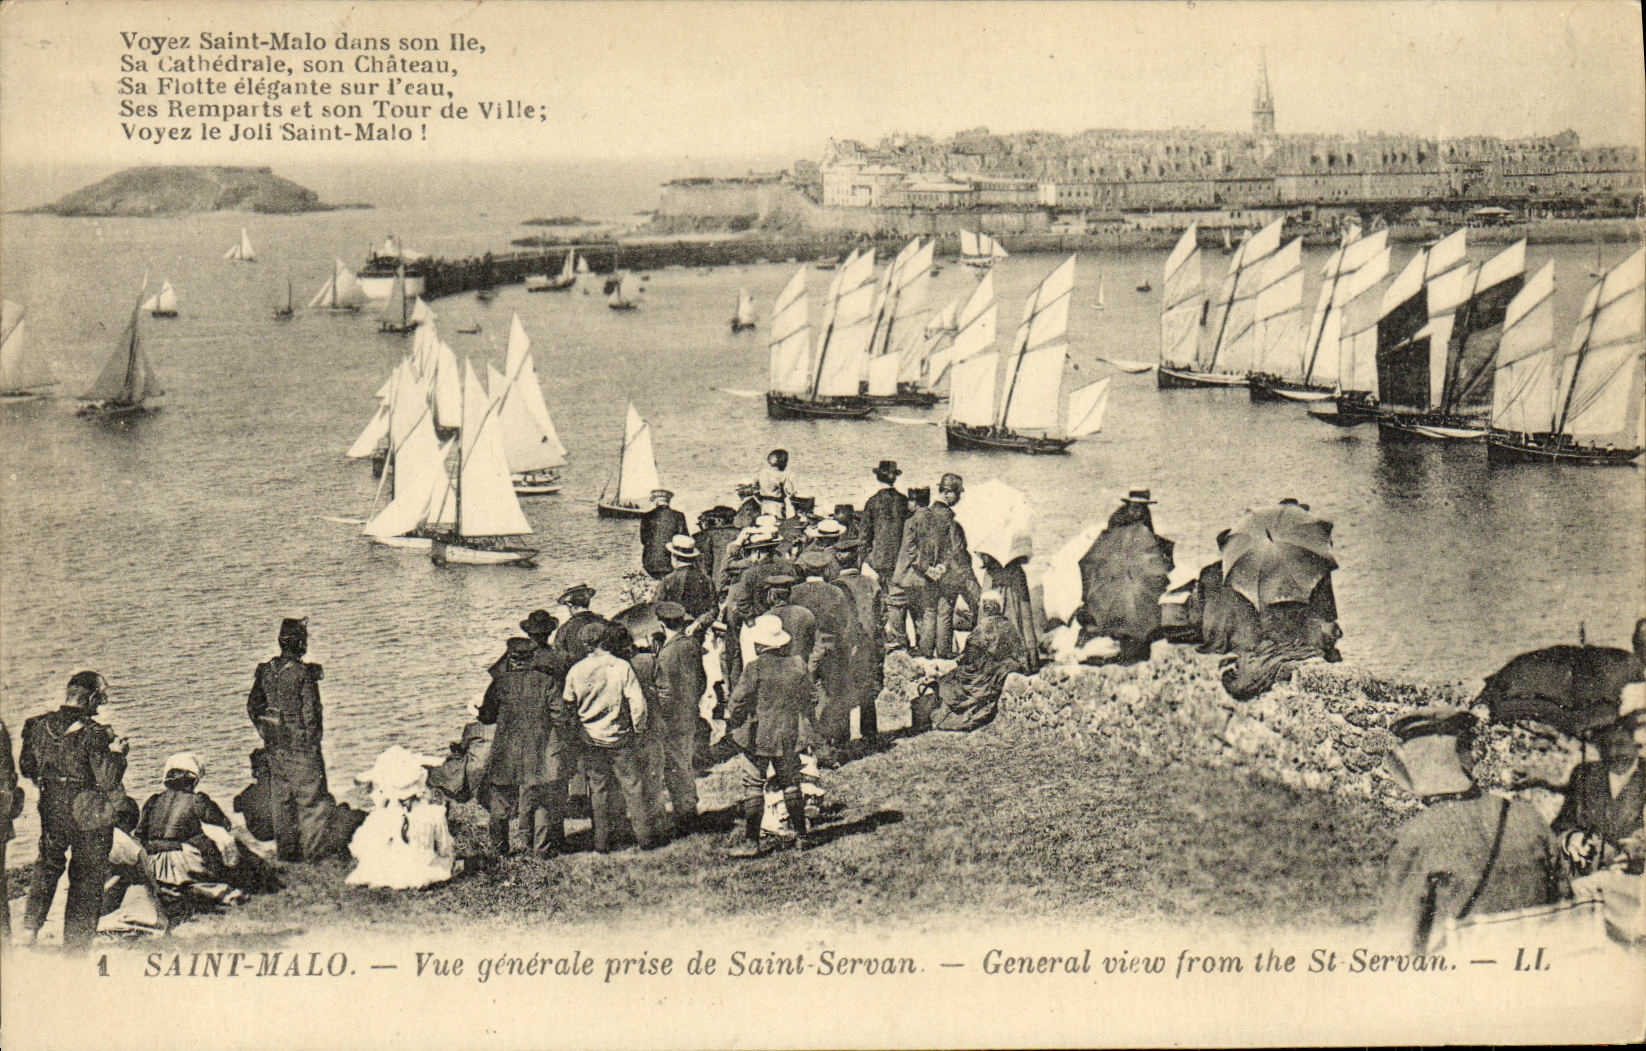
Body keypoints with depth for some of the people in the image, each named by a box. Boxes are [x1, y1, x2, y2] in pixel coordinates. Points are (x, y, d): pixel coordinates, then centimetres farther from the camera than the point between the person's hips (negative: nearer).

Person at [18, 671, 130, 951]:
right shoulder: (94, 734, -21)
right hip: (88, 817, -5)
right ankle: (75, 942, 14)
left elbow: (25, 768, 7)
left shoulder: (39, 727, -5)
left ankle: (30, 926, 21)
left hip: (51, 810, 5)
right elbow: (107, 781, -21)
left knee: (46, 865, 27)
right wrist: (117, 753, -6)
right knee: (87, 876, 9)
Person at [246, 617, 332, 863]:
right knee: (312, 799, 5)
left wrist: (267, 735, 18)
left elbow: (253, 705, 9)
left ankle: (286, 850, 20)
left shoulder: (266, 671, 2)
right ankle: (307, 851, 5)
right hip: (302, 749, -6)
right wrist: (312, 741, -5)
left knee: (281, 800, 15)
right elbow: (310, 713, -16)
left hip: (276, 747, 6)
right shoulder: (304, 673, -16)